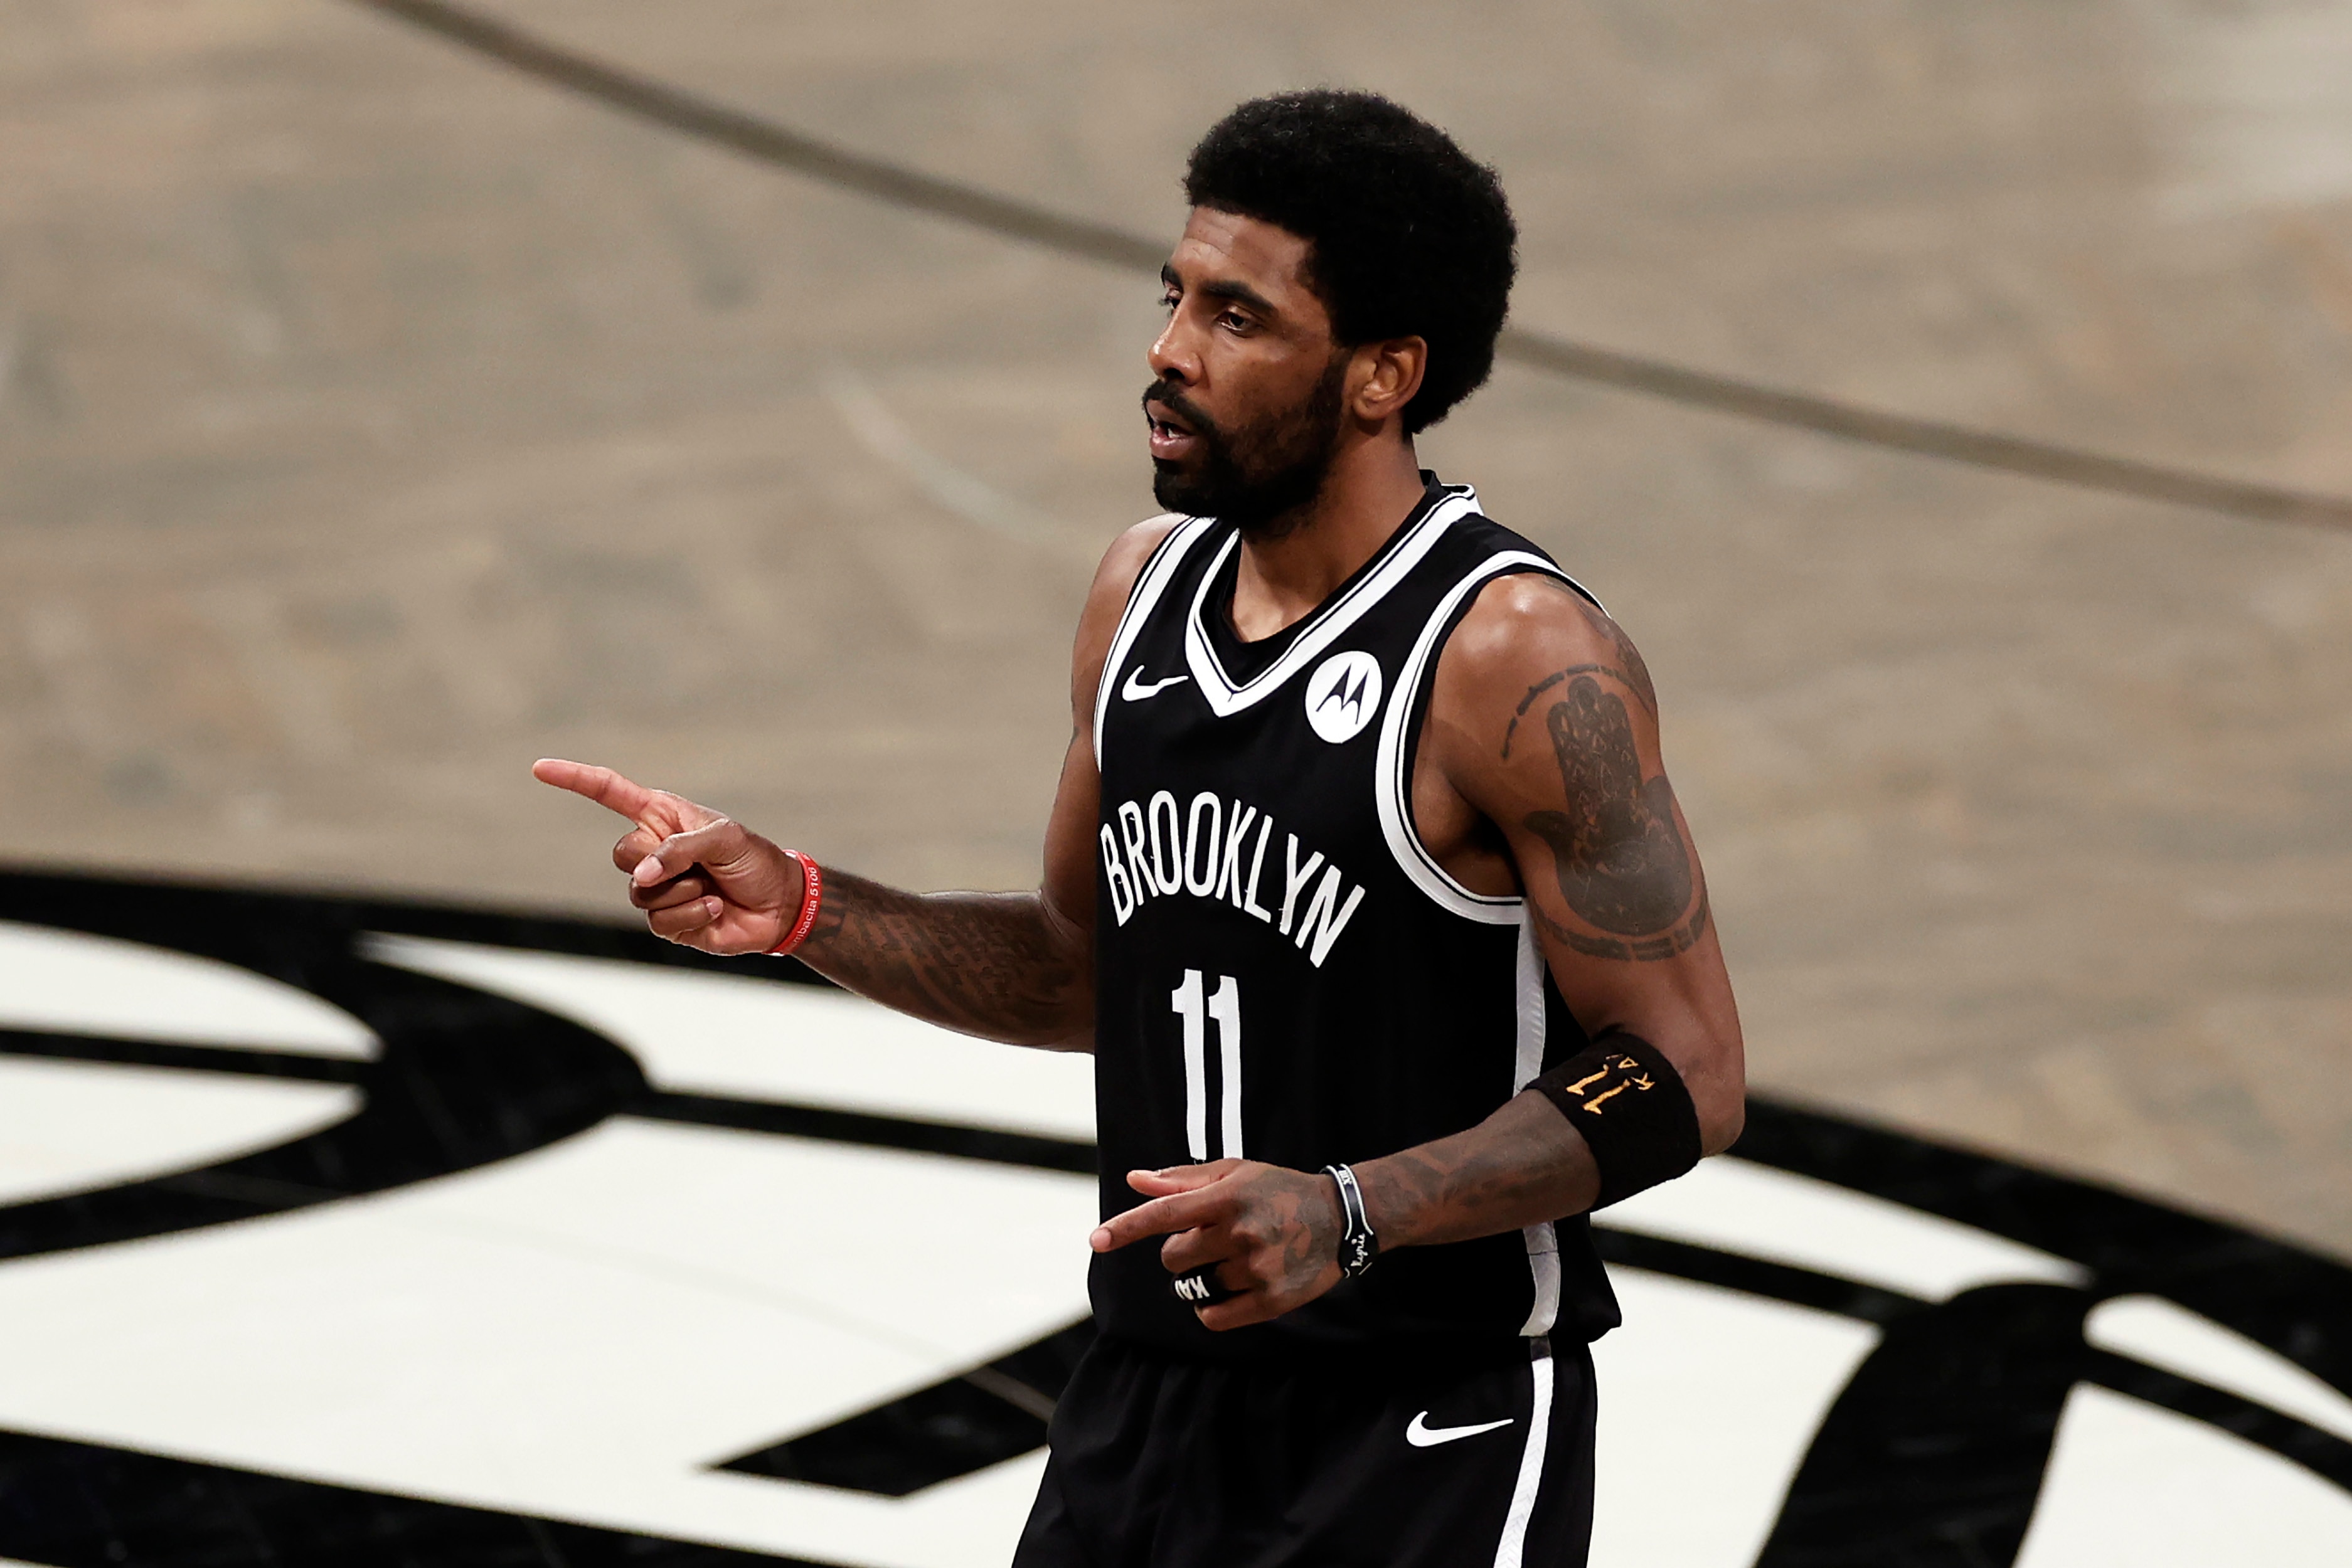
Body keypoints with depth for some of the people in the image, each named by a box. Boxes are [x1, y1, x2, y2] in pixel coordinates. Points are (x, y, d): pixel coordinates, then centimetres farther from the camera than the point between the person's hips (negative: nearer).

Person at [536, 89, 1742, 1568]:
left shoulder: (1521, 661, -18)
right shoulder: (1147, 587, 5)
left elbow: (1684, 1076, -17)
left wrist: (1350, 1218, -27)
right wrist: (801, 909, 3)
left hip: (1426, 1446, -6)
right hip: (1150, 1404, 7)